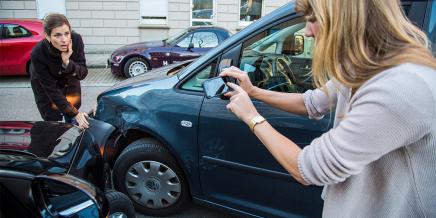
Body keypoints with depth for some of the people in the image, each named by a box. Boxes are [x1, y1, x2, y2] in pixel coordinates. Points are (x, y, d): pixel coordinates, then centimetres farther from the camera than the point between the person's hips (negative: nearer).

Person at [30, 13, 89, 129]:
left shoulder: (76, 39, -28)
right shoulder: (38, 54, -33)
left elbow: (83, 74, -22)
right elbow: (51, 88, -27)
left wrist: (67, 62, -42)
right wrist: (75, 114, -29)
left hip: (70, 82, 3)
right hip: (45, 87, -2)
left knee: (74, 124, 13)